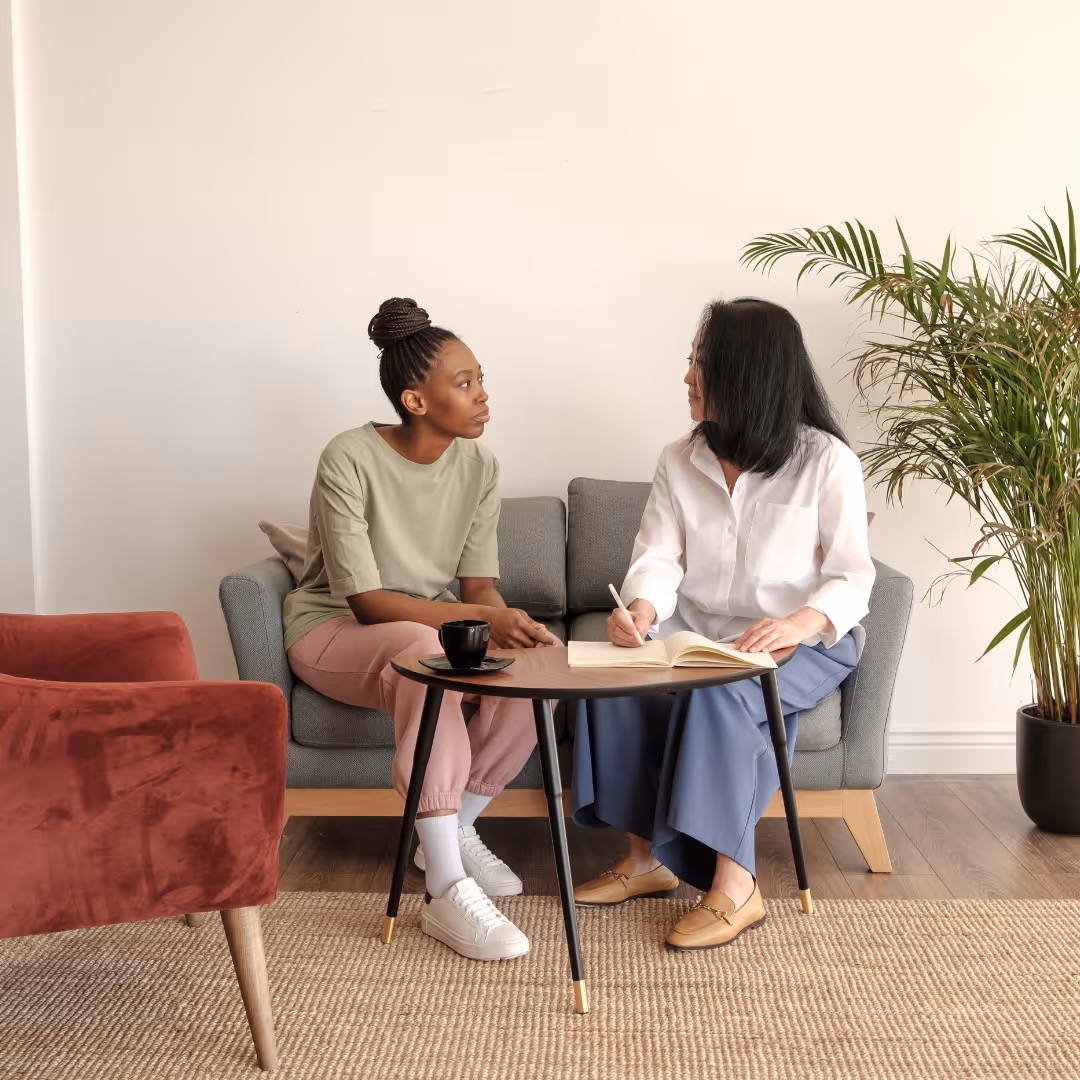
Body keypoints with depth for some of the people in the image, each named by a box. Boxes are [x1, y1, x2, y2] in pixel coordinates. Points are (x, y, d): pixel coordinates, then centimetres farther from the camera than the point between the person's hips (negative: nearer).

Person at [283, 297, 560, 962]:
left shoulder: (478, 467, -3)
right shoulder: (351, 460, -20)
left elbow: (479, 584, -3)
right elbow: (365, 600, -24)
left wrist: (511, 624, -27)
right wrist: (482, 618, -34)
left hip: (434, 628, 5)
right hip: (333, 632, -5)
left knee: (540, 658, -24)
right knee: (424, 648, -39)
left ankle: (456, 830, -5)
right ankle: (447, 891, -38)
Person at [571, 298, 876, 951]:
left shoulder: (826, 461, -5)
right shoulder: (681, 461, 8)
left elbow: (852, 578, -9)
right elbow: (659, 558, -2)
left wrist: (801, 622, -31)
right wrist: (640, 610, -26)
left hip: (802, 644, -4)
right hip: (696, 635, 4)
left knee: (719, 693, -36)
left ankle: (735, 887, -28)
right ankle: (649, 860, -12)